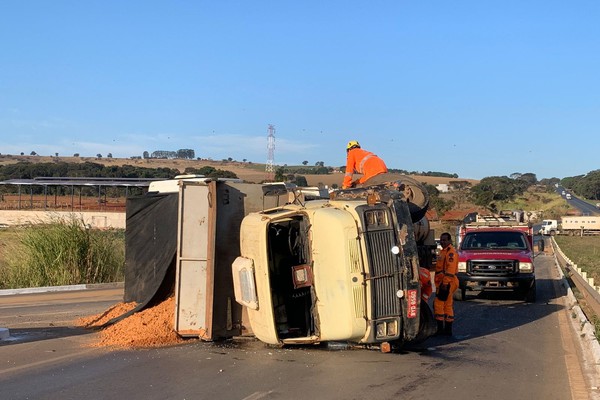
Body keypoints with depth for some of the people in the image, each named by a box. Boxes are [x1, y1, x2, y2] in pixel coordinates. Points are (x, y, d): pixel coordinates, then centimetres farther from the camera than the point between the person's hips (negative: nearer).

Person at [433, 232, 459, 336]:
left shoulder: (451, 252, -13)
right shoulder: (443, 251, 21)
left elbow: (450, 269, -22)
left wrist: (445, 282, -26)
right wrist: (440, 282, 23)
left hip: (447, 283, -11)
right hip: (443, 283, 11)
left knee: (439, 303, -11)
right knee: (448, 305, 12)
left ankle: (440, 328, -10)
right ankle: (448, 330, 17)